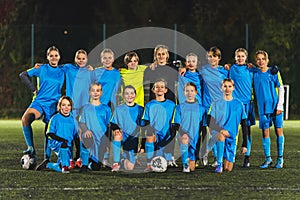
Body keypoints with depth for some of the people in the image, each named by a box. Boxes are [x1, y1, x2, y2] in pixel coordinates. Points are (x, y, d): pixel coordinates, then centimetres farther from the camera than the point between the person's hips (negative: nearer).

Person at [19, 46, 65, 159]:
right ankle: (31, 148, -23)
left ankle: (47, 158, 13)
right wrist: (34, 89, 1)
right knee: (25, 119, -29)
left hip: (53, 104, 2)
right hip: (39, 102, -2)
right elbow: (23, 75, 6)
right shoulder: (42, 69, 3)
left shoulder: (61, 72, 8)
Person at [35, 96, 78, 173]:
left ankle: (47, 164, 22)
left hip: (68, 146, 4)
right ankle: (65, 166, -29)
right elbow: (50, 134, -5)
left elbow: (76, 136, 15)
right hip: (55, 143, -4)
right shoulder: (55, 118, 0)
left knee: (60, 168, -6)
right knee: (63, 145, -39)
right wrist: (61, 139, -22)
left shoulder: (73, 120, 11)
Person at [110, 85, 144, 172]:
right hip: (123, 138, 1)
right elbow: (113, 124, 3)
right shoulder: (119, 109, 6)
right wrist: (116, 130, -18)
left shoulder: (140, 109, 8)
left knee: (130, 167, -10)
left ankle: (125, 158, 24)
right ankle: (116, 163, -18)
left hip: (134, 140, -1)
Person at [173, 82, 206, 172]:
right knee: (184, 140, -37)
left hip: (195, 139, 1)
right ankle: (185, 165, -24)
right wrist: (182, 133, -18)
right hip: (183, 136, -1)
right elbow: (176, 125, 1)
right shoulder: (180, 107, 8)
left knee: (192, 168, -6)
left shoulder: (201, 108, 10)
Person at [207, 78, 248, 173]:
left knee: (228, 168, -6)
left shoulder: (238, 104, 9)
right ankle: (219, 164, -30)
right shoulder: (216, 104, 7)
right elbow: (210, 122, -2)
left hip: (232, 138, 2)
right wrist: (220, 130, -21)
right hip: (217, 133, -1)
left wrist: (244, 144, 7)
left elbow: (244, 126, 12)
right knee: (221, 136, -40)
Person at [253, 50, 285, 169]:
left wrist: (279, 105, -7)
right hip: (263, 108, 2)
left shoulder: (274, 72, 1)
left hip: (275, 107, -2)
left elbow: (281, 89, 0)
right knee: (265, 132, 1)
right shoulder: (254, 74, 7)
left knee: (279, 131, 0)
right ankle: (267, 159, 8)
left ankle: (280, 159, 7)